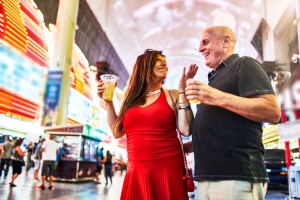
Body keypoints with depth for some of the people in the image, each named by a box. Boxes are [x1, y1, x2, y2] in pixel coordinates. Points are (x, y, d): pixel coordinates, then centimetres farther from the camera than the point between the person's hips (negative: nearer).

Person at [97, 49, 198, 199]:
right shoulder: (132, 98, 11)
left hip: (168, 170, -2)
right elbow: (117, 132, 12)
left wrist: (182, 90, -10)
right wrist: (108, 101, 7)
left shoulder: (172, 96, 2)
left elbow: (186, 130, -11)